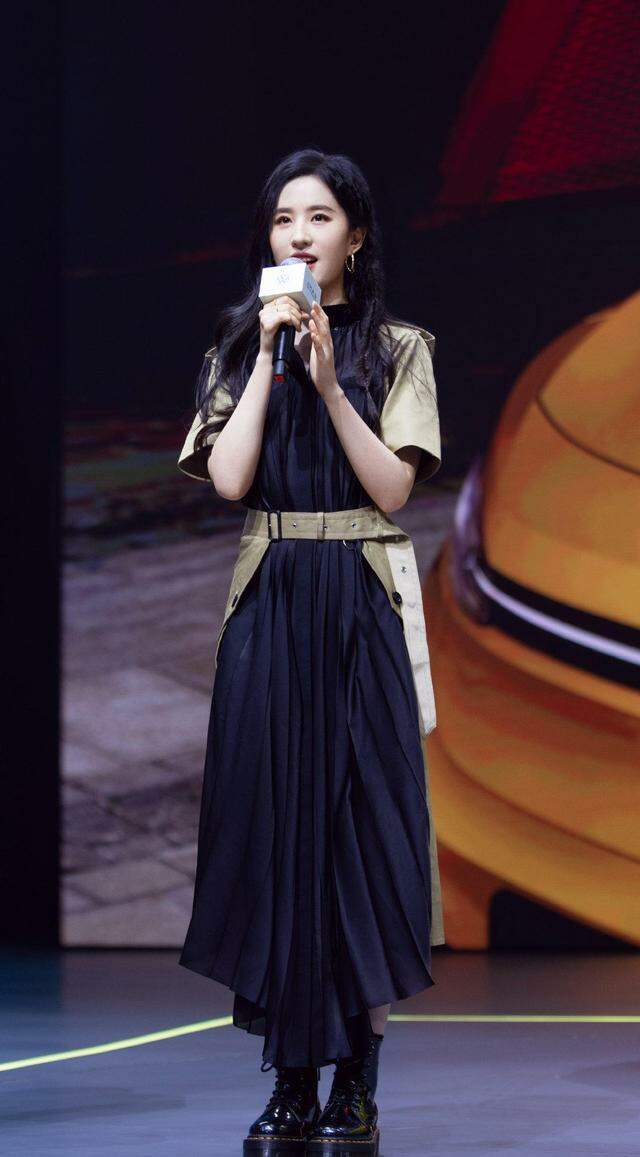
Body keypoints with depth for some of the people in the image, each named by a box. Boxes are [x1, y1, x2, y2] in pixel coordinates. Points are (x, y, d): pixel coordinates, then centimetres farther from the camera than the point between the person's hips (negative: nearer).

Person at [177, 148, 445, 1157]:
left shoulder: (395, 350, 5)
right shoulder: (241, 346, 11)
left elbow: (392, 485, -6)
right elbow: (228, 478, -3)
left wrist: (328, 379, -13)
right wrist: (272, 360, -7)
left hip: (362, 608, -2)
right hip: (269, 607, 2)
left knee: (361, 817, -4)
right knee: (274, 818, -1)